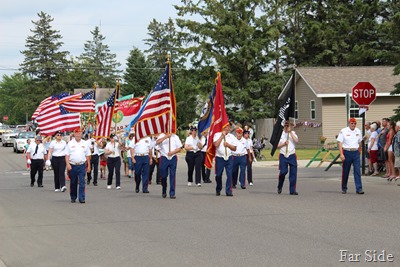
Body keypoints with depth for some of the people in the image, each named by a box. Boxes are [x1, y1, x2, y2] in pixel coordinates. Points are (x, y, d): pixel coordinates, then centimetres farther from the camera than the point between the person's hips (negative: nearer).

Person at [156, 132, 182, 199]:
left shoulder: (175, 137, 9)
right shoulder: (162, 136, 4)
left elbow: (179, 148, 5)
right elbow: (157, 142, -17)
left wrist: (172, 152, -13)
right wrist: (166, 136, -25)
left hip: (173, 158, 1)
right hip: (164, 158, -1)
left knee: (172, 176, -4)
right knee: (163, 176, 3)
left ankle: (172, 193, -1)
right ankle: (164, 191, 25)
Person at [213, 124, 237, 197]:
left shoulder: (232, 136, 7)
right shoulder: (217, 135, 1)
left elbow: (234, 148, 7)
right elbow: (216, 144, -15)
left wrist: (228, 145, -10)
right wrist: (222, 136, -10)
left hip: (229, 158, 1)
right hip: (219, 157, -1)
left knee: (229, 174, -7)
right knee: (218, 175, 5)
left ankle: (228, 191, -3)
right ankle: (218, 190, 24)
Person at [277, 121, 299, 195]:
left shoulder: (293, 133, 7)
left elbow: (296, 141, -12)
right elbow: (277, 146, 5)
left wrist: (290, 132, -14)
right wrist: (284, 143, -13)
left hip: (292, 155, 1)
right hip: (283, 155, -1)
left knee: (293, 173, -3)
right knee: (283, 172, -10)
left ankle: (292, 190, 4)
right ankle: (279, 187, 14)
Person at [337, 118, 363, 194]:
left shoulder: (358, 131, 9)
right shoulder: (343, 131, -4)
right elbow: (339, 143, -8)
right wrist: (341, 154, -16)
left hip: (355, 153, 3)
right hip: (346, 152, -3)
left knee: (357, 171, -5)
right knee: (345, 171, 5)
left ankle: (359, 189, -7)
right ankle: (344, 188, 18)